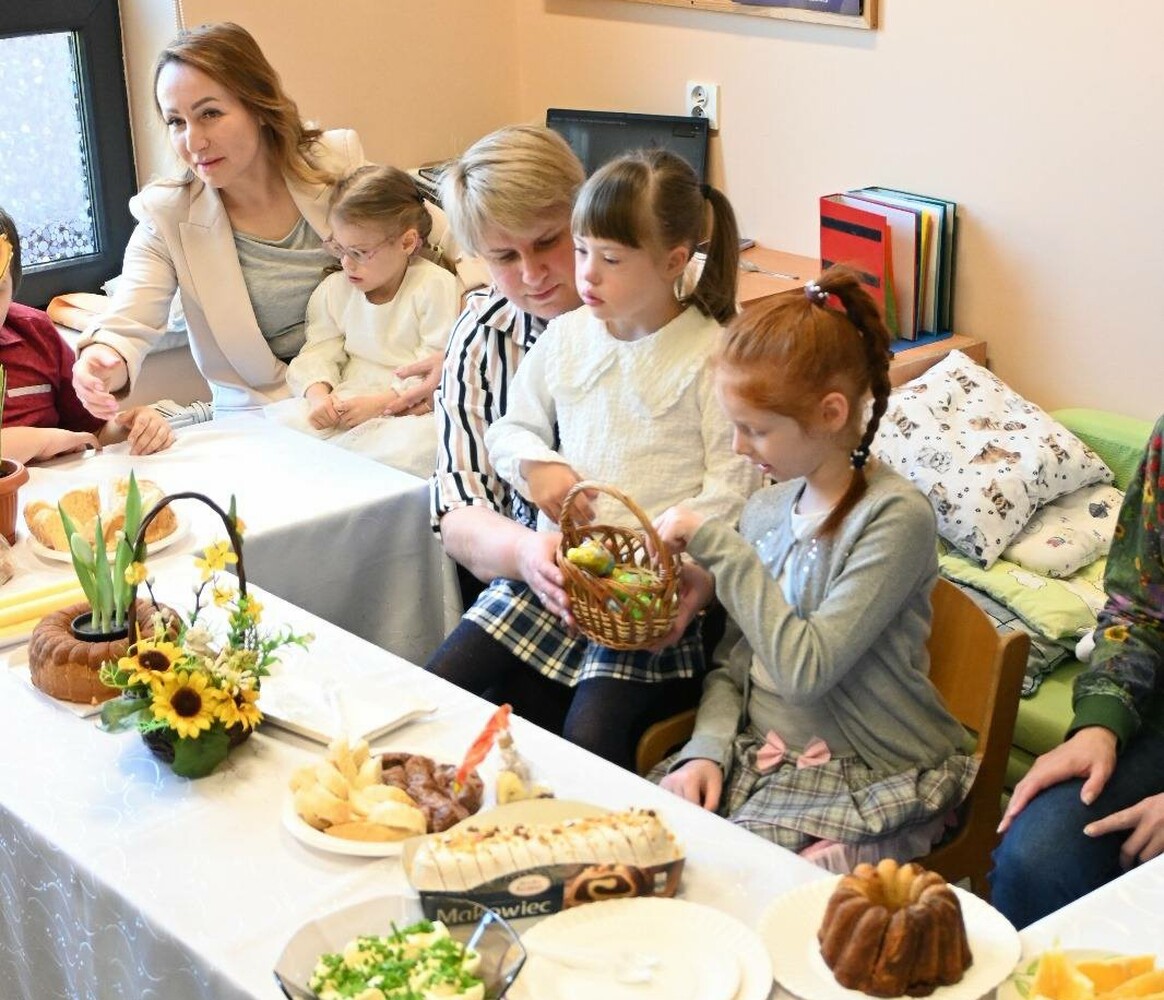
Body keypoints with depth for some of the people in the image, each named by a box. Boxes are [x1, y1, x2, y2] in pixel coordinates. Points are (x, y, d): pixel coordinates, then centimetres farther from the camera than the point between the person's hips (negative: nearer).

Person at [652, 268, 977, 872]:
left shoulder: (895, 519, -15)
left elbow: (804, 668, -24)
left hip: (867, 781, -6)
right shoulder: (766, 509, 5)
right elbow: (734, 664, 11)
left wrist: (717, 546, -19)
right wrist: (707, 749, -8)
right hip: (759, 760, 6)